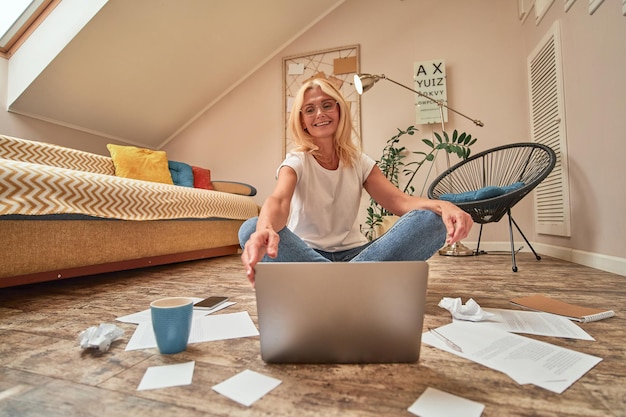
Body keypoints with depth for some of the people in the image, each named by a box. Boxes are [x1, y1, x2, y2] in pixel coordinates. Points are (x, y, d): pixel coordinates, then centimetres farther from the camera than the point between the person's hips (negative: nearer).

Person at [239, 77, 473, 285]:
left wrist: (442, 206, -30)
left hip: (353, 253, 3)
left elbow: (398, 200, -8)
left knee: (432, 220, -19)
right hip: (307, 254, -2)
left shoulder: (359, 162, 6)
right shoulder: (296, 162, -4)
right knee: (251, 230, -33)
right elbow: (278, 200, -26)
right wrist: (265, 229, -51)